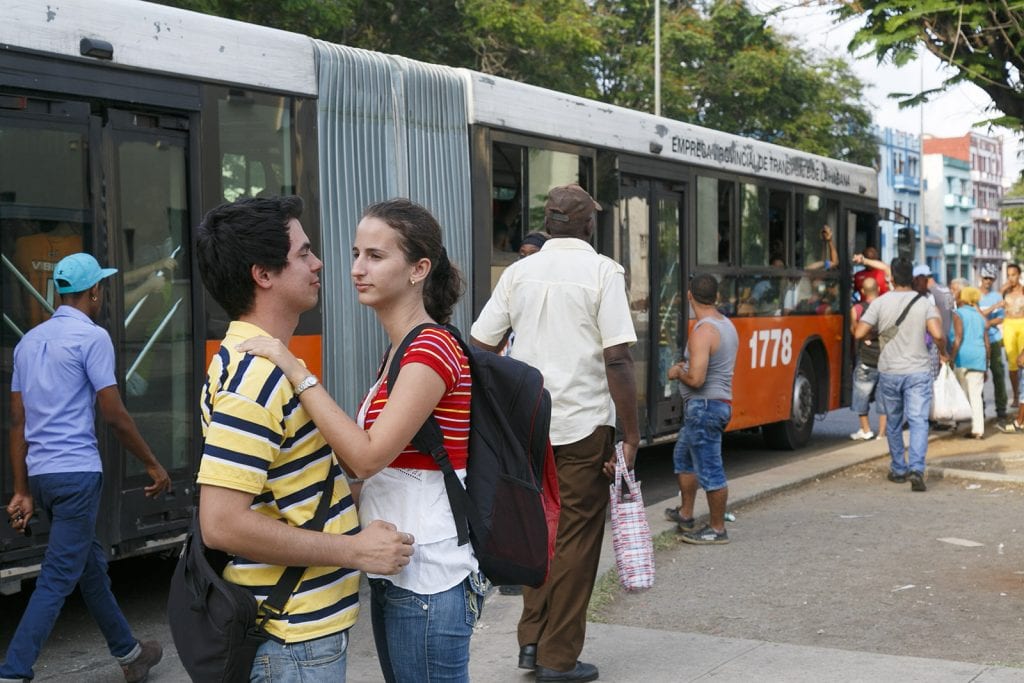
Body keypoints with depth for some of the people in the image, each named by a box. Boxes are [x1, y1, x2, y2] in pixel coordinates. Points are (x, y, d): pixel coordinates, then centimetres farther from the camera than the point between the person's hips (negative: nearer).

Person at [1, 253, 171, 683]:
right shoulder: (92, 337, -9)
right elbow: (114, 415, -11)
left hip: (41, 473, 8)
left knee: (90, 565, 19)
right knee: (57, 580, -6)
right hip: (76, 472, -8)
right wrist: (153, 465, 0)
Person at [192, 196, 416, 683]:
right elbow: (222, 524, -28)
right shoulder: (254, 377, -22)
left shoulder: (262, 362, 11)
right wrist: (354, 550, -22)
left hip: (305, 625, 10)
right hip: (292, 642, -10)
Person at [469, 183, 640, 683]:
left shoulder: (519, 272, 6)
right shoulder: (602, 272, -6)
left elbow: (481, 347, 4)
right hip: (584, 425, -4)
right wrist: (630, 434, -8)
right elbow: (617, 359, -13)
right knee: (576, 539, 6)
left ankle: (532, 640, 22)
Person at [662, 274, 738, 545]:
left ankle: (717, 529, 7)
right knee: (683, 456, 25)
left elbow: (696, 379, -27)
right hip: (721, 402, 11)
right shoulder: (728, 325, 9)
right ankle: (685, 514, 34)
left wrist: (678, 372, -7)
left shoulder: (702, 332, -21)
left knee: (710, 469, -1)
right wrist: (690, 366, 20)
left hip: (704, 406, -11)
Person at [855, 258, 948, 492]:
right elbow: (937, 334, -17)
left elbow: (859, 333, -9)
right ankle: (916, 469, -21)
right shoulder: (924, 303, -4)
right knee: (918, 421, -4)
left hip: (889, 372, 1)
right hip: (918, 372, -1)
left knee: (893, 423, 16)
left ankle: (899, 469, 25)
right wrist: (943, 353, 3)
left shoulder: (880, 303, -3)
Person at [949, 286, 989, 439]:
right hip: (979, 358, 5)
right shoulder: (979, 316, 18)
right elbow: (987, 345, 17)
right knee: (976, 395, 4)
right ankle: (978, 429, -2)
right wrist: (985, 367, 23)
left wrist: (951, 359, -14)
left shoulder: (957, 314, 1)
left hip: (962, 357, -5)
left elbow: (958, 339, -13)